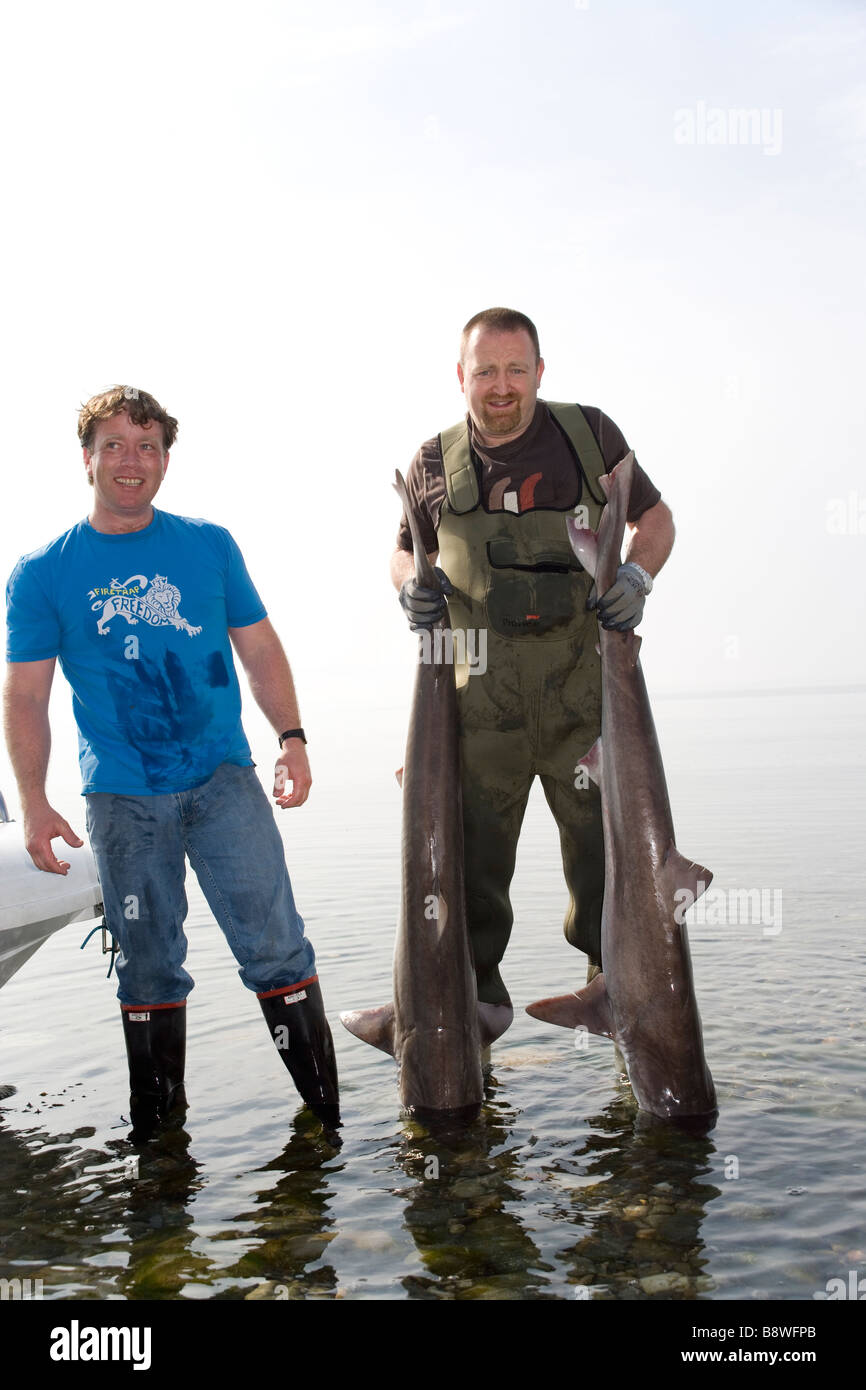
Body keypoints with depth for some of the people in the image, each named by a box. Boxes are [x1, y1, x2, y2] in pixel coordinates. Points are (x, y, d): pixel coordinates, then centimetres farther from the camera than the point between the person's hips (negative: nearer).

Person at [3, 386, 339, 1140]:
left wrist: (292, 738, -3)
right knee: (148, 964, 11)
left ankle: (327, 1107, 12)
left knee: (275, 946, -1)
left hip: (224, 781, 1)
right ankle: (159, 1122, 28)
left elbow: (260, 648, 9)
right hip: (122, 801, 0)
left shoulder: (209, 546, 5)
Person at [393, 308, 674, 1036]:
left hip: (582, 682, -1)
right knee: (472, 845, 6)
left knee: (602, 833, 7)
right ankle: (477, 987, 21)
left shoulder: (589, 435, 3)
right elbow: (406, 551, 21)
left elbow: (655, 518, 13)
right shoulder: (435, 462, 7)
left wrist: (637, 575, -8)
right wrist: (411, 584, -3)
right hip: (481, 690, 1)